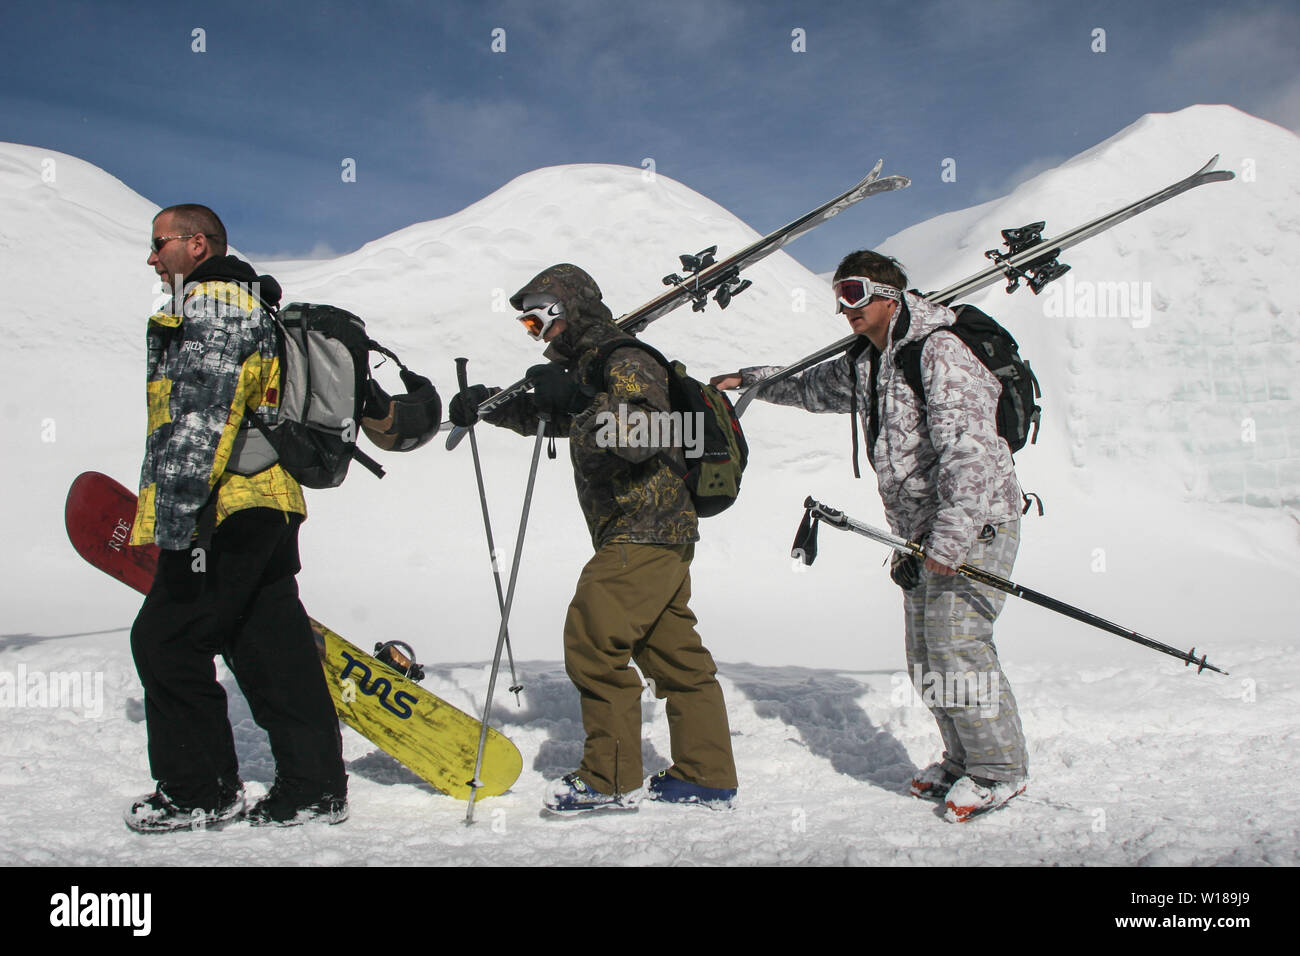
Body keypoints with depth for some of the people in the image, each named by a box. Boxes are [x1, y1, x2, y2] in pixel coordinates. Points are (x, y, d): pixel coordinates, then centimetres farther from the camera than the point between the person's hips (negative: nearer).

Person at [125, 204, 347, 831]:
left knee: (165, 640, -2)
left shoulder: (214, 303, -7)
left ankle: (199, 792, 6)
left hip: (225, 511, -10)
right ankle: (314, 788, 12)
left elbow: (202, 414, -20)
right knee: (271, 646, 9)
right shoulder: (249, 307, 26)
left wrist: (178, 510, -25)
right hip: (267, 508, 10)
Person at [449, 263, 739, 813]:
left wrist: (576, 401, -22)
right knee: (672, 654, 10)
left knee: (593, 642, -10)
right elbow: (540, 414, 32)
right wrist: (484, 404, 18)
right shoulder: (586, 368, 20)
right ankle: (707, 777, 15)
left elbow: (637, 438, -26)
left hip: (644, 534, -10)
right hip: (654, 535, 10)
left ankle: (611, 779, -3)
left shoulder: (625, 362, -11)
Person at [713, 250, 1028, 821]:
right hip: (921, 532, 9)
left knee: (956, 644, -13)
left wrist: (952, 537, -30)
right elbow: (813, 388, 36)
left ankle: (999, 770, 1)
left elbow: (969, 448, -25)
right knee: (925, 656, 7)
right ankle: (963, 761, 20)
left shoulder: (939, 352, -15)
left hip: (975, 522, -9)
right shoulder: (863, 367, 13)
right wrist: (752, 380, 39)